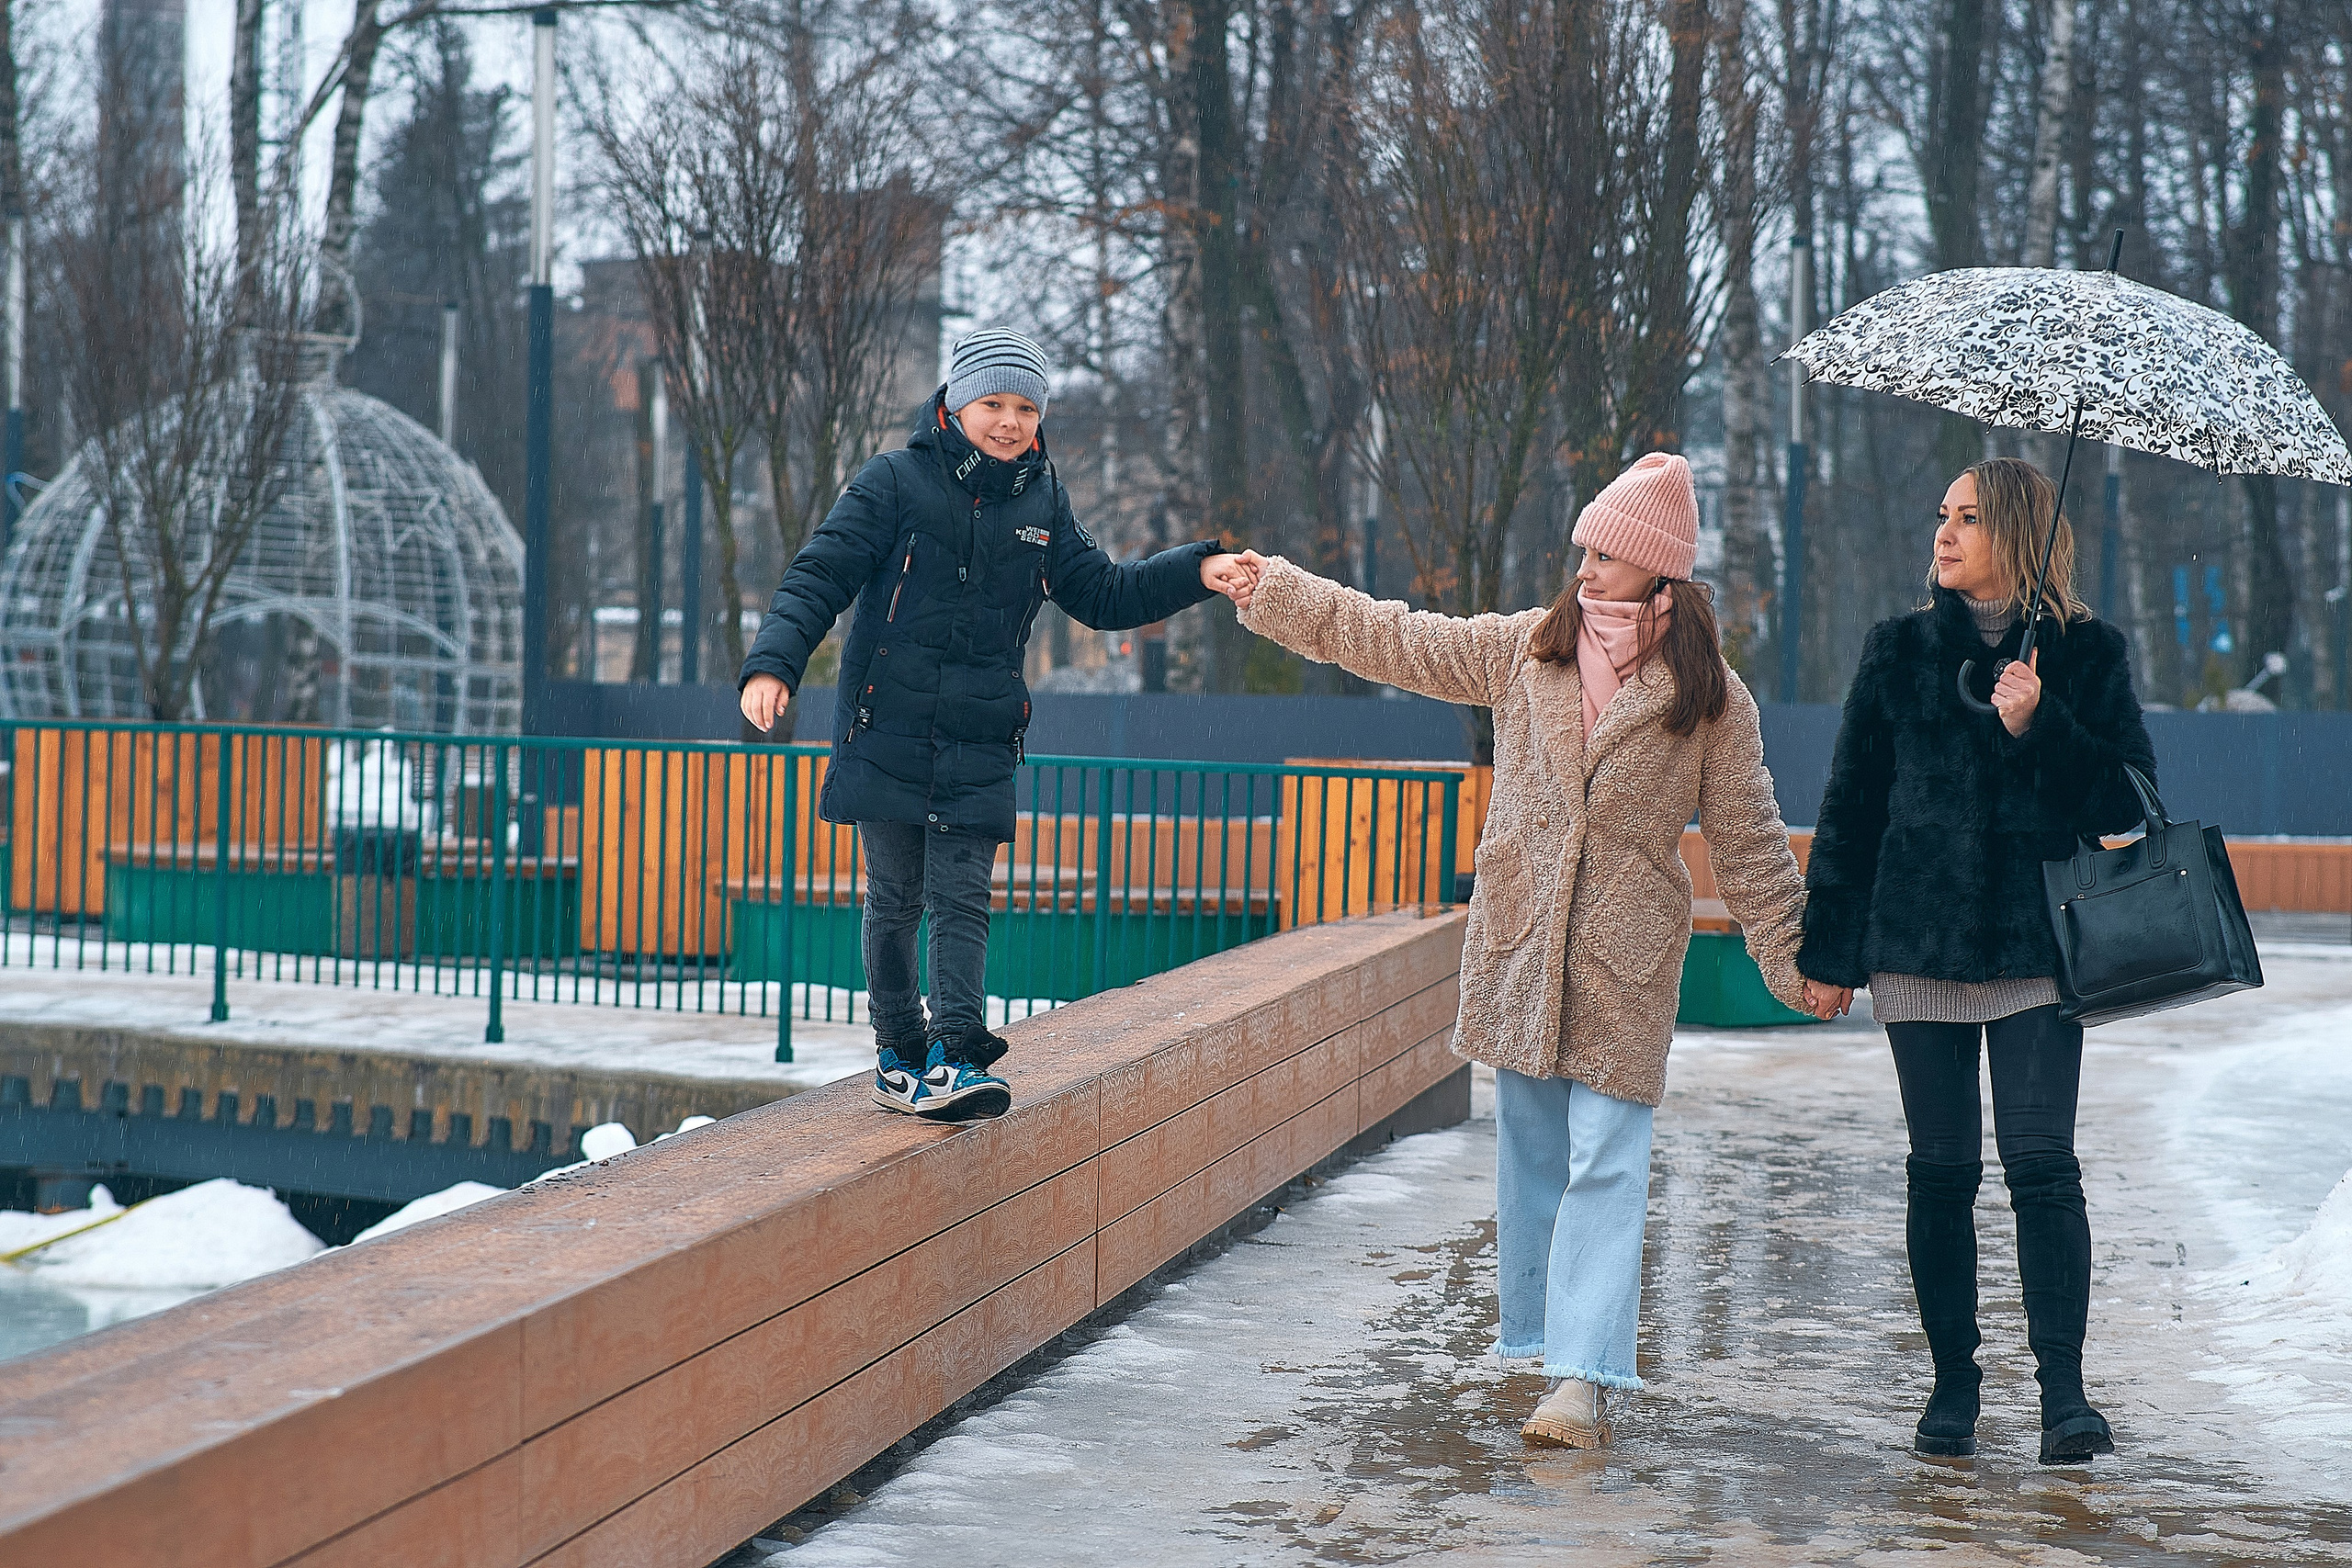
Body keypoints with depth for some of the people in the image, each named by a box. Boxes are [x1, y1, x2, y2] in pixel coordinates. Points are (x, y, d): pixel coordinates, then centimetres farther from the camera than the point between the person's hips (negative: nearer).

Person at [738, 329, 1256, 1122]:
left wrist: (1196, 572, 1)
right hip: (887, 734, -2)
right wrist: (773, 663, -20)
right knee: (896, 901, 4)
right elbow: (819, 577, -6)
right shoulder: (895, 482, -3)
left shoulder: (1042, 501, 9)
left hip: (980, 747, 2)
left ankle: (956, 1062, -13)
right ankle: (900, 1057, 14)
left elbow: (1100, 593, 14)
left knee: (962, 901, -6)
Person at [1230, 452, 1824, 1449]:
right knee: (1528, 1149, 11)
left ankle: (1585, 1378, -15)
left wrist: (1792, 955, 5)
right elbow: (1395, 641, 13)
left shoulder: (1709, 695, -1)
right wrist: (1274, 590, 12)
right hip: (1518, 944, 4)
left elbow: (1746, 837, 4)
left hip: (1626, 960, -4)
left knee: (1605, 1161, -10)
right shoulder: (1523, 648, 7)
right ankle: (1533, 1341, 22)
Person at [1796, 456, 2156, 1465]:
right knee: (1941, 1170, 3)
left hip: (2039, 945, -2)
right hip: (1920, 941, 2)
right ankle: (1953, 1381, 13)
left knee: (2042, 1162, -9)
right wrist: (1828, 950, 6)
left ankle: (2063, 1388, -4)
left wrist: (2041, 729, -15)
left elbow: (2130, 797, 0)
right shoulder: (1900, 650, 8)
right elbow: (1850, 806, 9)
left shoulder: (2087, 655, 4)